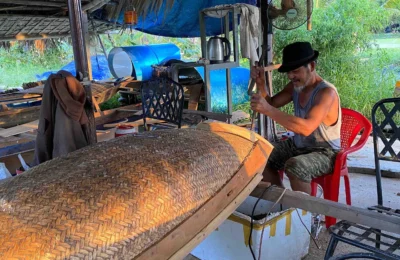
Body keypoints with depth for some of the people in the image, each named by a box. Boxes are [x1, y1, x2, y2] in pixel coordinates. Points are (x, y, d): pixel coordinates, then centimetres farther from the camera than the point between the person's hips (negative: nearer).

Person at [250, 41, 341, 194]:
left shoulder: (327, 92, -25)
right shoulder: (295, 86, 0)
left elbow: (306, 128, -39)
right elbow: (271, 104, 3)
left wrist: (268, 110, -45)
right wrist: (261, 83, -16)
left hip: (324, 152, -8)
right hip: (297, 145, 8)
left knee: (294, 166, -35)